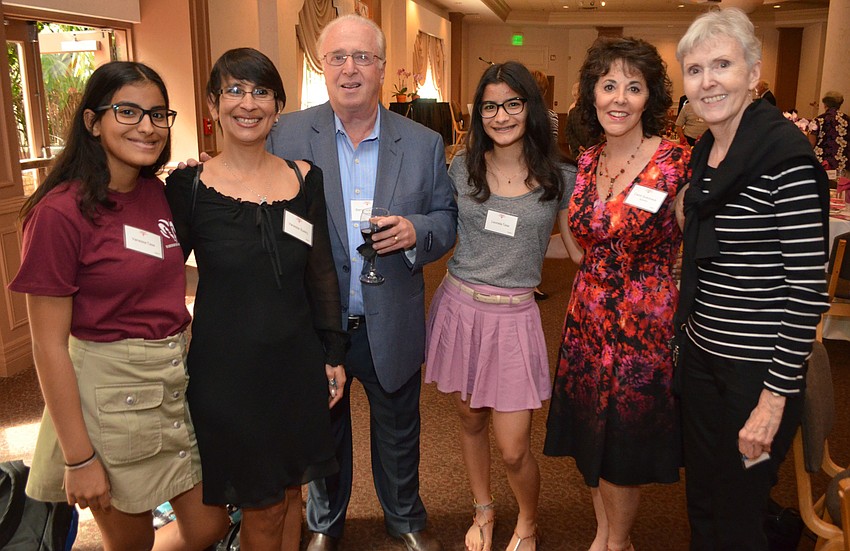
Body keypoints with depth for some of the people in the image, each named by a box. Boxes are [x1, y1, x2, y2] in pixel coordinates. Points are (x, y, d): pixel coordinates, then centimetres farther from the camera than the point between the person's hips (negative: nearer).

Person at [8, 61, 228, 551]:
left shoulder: (158, 192, 3)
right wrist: (79, 459, -13)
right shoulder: (61, 212, -17)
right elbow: (49, 345, -15)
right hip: (112, 392, -6)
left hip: (178, 378, 7)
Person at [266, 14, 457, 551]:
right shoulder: (288, 134, -6)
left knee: (398, 429, 19)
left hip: (392, 324, 1)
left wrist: (416, 231, -18)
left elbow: (448, 218, 3)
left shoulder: (424, 143, -2)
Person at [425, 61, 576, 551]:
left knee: (513, 449, 0)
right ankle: (483, 511, 44)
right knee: (471, 420, 18)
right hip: (459, 305, 3)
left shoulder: (559, 179, -3)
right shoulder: (463, 167, 3)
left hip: (514, 315, -2)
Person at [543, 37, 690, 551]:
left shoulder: (675, 161, -14)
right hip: (587, 321, 5)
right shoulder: (587, 163, 3)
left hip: (644, 327, -5)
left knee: (623, 450, 12)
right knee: (590, 436, 18)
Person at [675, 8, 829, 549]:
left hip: (759, 369, -7)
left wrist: (776, 396, -18)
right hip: (701, 356, 7)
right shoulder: (705, 151, 6)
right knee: (702, 502, 21)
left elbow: (808, 286, -19)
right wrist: (688, 335, 12)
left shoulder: (786, 154, -18)